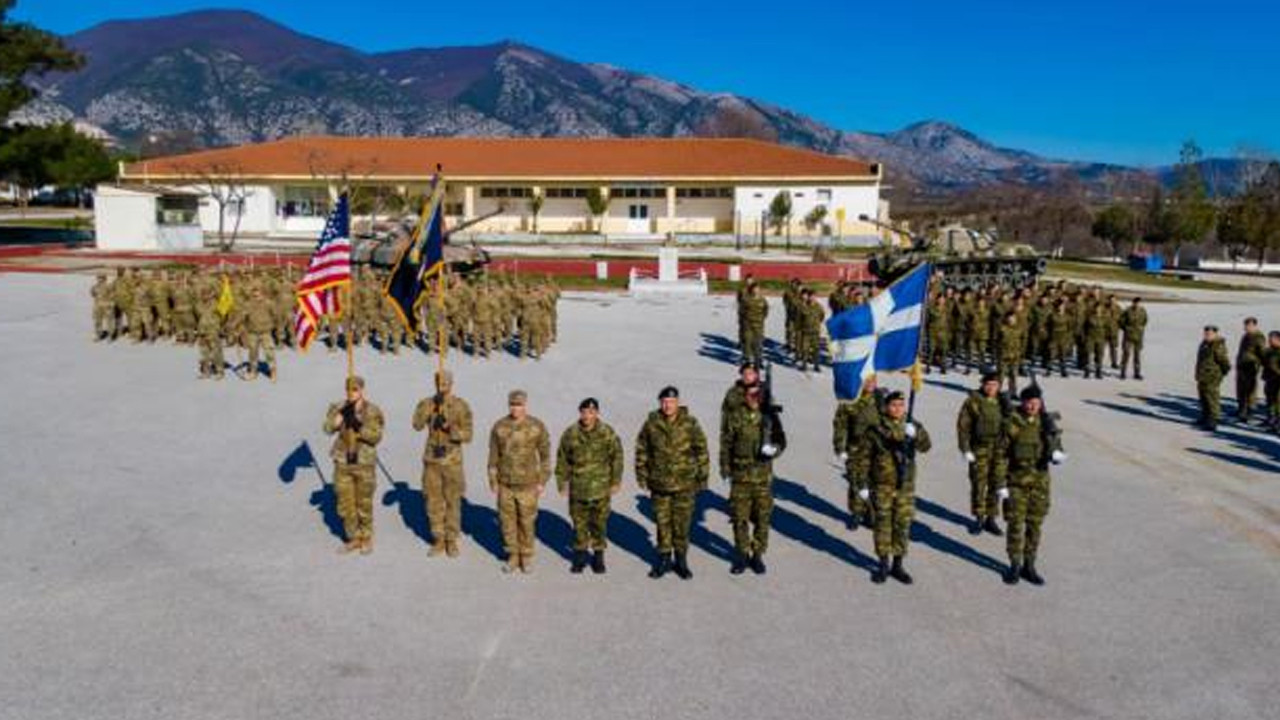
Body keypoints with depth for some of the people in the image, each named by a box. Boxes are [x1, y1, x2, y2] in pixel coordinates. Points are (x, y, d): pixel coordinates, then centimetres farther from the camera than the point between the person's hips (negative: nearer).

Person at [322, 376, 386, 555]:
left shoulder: (373, 412, -5)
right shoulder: (338, 408, 3)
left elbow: (376, 437, -12)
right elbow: (328, 428, -11)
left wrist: (359, 427, -26)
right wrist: (342, 413, -24)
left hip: (364, 463, -3)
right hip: (342, 463, 3)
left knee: (364, 505, 4)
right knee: (345, 505, 9)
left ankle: (367, 540, 21)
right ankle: (354, 539, 25)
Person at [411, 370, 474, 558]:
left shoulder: (461, 406, -7)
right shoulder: (427, 403, 0)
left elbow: (467, 436, -9)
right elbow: (417, 425, -17)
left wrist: (450, 428, -27)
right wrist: (431, 405, -25)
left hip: (452, 460, -2)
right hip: (431, 459, 2)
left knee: (452, 501, 4)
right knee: (433, 501, 8)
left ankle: (452, 541, 16)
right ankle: (438, 540, 20)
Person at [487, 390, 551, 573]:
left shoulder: (537, 427, -10)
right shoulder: (499, 427, -6)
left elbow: (545, 455, -3)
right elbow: (494, 456, 3)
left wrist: (542, 482, -5)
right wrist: (493, 482, 2)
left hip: (527, 485, -2)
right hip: (505, 484, 2)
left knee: (527, 522, 6)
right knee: (508, 521, 9)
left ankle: (526, 558, 23)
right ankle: (513, 557, 25)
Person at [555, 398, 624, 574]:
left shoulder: (607, 433, -5)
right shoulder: (570, 434, -1)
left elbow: (616, 456, 2)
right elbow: (562, 459, 8)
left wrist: (615, 481, 2)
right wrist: (562, 481, 8)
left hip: (600, 487, -1)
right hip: (577, 488, 1)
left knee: (599, 523, 6)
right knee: (579, 523, 9)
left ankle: (598, 556, 20)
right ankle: (580, 556, 22)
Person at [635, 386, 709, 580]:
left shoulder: (690, 424, -6)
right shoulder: (651, 424, -3)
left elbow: (702, 451, 2)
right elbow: (641, 451, 7)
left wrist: (702, 478, 2)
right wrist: (642, 477, 6)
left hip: (684, 484, -1)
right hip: (659, 484, 1)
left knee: (682, 523, 5)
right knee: (662, 522, 9)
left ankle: (681, 560, 20)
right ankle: (663, 559, 23)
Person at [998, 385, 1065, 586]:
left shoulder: (1048, 424, 2)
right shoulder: (1011, 424, -7)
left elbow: (1057, 448, 5)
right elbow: (1001, 455, -6)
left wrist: (1057, 454, -20)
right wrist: (1001, 484, -9)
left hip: (1039, 482, 3)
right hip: (1016, 481, -3)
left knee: (1034, 525, 9)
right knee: (1015, 524, 0)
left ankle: (1029, 566, 21)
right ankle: (1014, 566, 14)